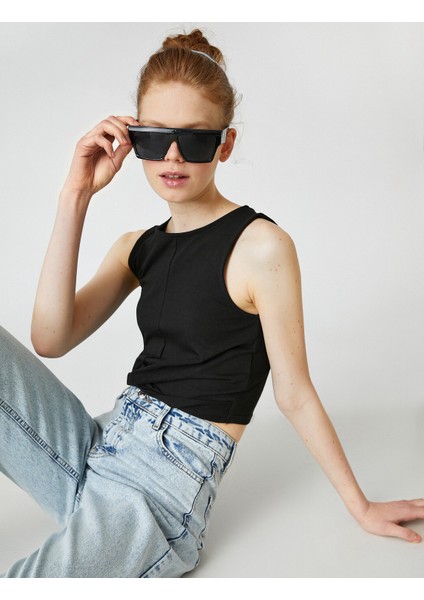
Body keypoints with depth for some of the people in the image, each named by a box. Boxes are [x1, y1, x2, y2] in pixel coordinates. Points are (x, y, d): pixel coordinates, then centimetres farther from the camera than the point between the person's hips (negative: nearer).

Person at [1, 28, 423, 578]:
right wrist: (76, 198, -7)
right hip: (101, 445, 8)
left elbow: (295, 394, -5)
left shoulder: (260, 246, -11)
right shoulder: (138, 247, 10)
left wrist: (362, 508, 1)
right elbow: (51, 340, -4)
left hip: (167, 479, -8)